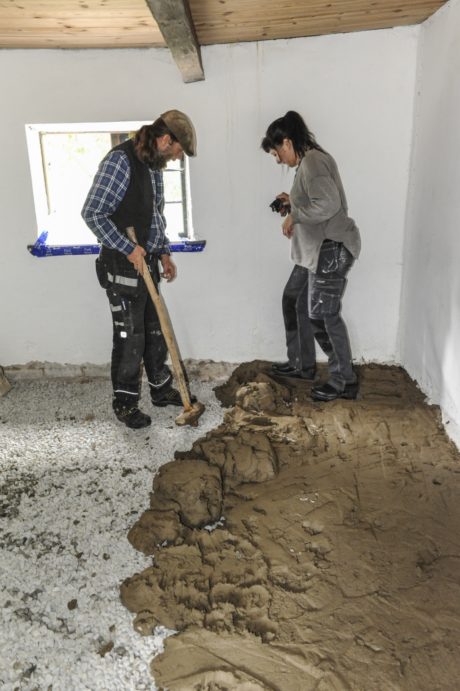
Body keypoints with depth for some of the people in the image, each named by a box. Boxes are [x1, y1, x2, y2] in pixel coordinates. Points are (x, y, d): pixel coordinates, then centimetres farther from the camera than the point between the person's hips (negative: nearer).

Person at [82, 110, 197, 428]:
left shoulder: (154, 164, 10)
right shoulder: (120, 160, -17)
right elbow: (92, 213, -20)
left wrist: (164, 253, 13)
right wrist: (128, 248, -21)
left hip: (147, 262, 8)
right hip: (123, 265, -8)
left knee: (156, 330, 16)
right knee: (130, 337, 1)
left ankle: (162, 389, 32)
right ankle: (125, 404, 17)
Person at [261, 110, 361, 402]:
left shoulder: (312, 161, -16)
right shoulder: (309, 162, 16)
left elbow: (328, 204, -29)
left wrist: (294, 216, -17)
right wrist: (293, 203, 13)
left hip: (331, 248, -11)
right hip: (316, 249, 11)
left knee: (323, 314, -4)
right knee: (294, 301, 18)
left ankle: (345, 381, 9)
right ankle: (302, 365, 31)